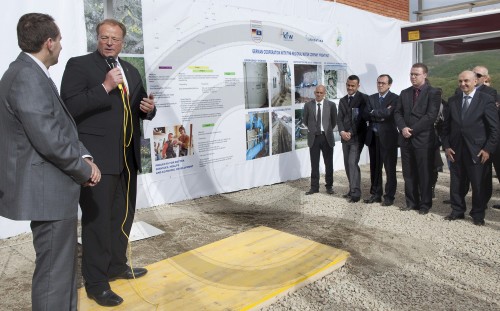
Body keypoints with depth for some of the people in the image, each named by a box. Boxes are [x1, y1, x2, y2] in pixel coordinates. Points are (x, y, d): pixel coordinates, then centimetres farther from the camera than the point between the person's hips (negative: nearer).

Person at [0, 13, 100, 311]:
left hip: (52, 186, 11)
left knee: (63, 264, 22)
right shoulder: (27, 78, -20)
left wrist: (85, 158, 1)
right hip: (47, 190, -11)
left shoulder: (32, 73, 13)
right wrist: (84, 170, -11)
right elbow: (49, 139, -25)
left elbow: (62, 127, 15)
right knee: (55, 271, 2)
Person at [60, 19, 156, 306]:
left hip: (127, 157, 7)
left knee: (123, 215, 16)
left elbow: (139, 110, 20)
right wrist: (105, 87, -20)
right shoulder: (79, 65, -4)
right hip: (98, 157, -7)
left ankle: (117, 266, 34)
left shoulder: (131, 71, 15)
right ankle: (96, 283, 12)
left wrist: (149, 108, -2)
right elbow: (70, 106, -15)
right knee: (97, 219, 0)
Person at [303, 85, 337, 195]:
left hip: (327, 137, 0)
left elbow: (334, 121, 9)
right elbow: (305, 121, 13)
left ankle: (329, 186, 19)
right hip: (313, 137, 1)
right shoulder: (308, 105, 2)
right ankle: (314, 187, 14)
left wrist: (328, 129, 11)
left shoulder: (331, 105, -1)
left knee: (329, 164, 6)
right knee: (314, 164, 5)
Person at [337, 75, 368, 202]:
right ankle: (352, 189, 18)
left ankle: (356, 192, -7)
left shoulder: (363, 98, -4)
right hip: (345, 137, 6)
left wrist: (351, 133, -15)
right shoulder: (342, 100, 15)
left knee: (353, 163, -13)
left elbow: (362, 118, -11)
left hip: (357, 137, -6)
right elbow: (340, 118, 8)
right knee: (347, 164, 9)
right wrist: (342, 132, -10)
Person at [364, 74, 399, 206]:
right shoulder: (371, 98, 12)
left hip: (388, 137, -5)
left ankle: (389, 196, 10)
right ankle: (376, 194, 21)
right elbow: (367, 115, -2)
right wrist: (381, 115, -14)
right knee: (375, 168, 11)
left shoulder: (395, 98, -4)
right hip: (373, 137, 5)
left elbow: (388, 113, -20)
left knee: (390, 168, 2)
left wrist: (374, 112, -8)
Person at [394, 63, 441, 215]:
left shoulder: (433, 93, -4)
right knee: (408, 174, 10)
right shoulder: (404, 93, 13)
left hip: (423, 139, -5)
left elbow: (431, 115, -13)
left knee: (424, 174, 3)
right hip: (406, 139, 5)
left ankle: (425, 204, 15)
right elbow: (397, 113, 8)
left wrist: (412, 130, -16)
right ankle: (411, 202, 20)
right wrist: (403, 128, -10)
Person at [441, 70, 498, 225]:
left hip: (478, 151, -3)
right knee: (456, 183, 10)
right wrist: (446, 146, 1)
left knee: (479, 184, 5)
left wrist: (488, 149, -10)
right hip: (456, 150, 3)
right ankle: (457, 211, 25)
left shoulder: (486, 100, -4)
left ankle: (478, 215, 20)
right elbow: (446, 126, 10)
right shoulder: (452, 101, 8)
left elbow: (494, 128, -5)